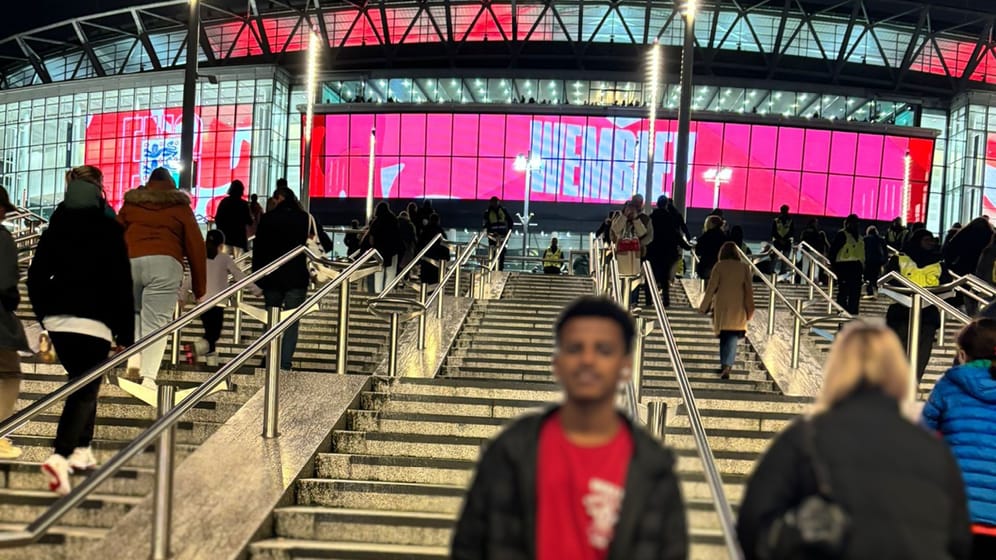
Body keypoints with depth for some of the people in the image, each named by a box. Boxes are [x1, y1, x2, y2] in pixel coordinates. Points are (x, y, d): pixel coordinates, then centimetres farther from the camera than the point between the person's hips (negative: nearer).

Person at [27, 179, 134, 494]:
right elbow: (121, 285, -5)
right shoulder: (109, 231, -4)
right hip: (93, 322, -5)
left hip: (56, 319, 6)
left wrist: (44, 313, 23)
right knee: (85, 391, -7)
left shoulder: (55, 229, 9)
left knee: (81, 384, 21)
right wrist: (125, 333, 0)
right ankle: (60, 457, -25)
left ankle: (82, 451, 21)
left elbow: (36, 276, 12)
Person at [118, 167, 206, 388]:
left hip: (129, 261, 2)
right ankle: (148, 376, -14)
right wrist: (199, 288, 13)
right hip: (165, 263, -2)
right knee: (156, 322, -4)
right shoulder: (180, 206, 16)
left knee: (133, 311, 25)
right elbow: (196, 247, 11)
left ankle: (134, 357, 9)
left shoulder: (130, 203, 23)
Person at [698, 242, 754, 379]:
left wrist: (704, 306, 5)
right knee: (733, 337, 0)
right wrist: (750, 311, 7)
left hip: (721, 307, 0)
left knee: (724, 336, 13)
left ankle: (725, 365, 19)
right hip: (738, 309, 0)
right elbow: (749, 290, 1)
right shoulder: (744, 267, 0)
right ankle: (727, 364, -17)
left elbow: (711, 288, -4)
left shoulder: (719, 266, -4)